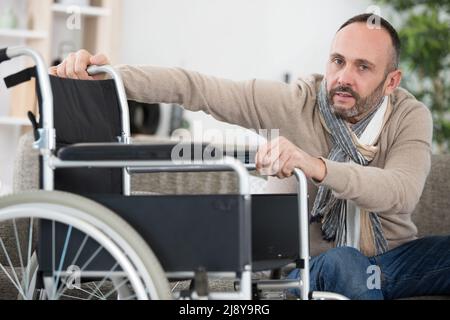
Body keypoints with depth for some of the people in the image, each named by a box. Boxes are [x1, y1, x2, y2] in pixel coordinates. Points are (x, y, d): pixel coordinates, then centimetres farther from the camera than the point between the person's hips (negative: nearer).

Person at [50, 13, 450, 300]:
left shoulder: (410, 116, -9)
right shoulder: (296, 102, -11)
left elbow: (402, 193, -29)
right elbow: (195, 87, -18)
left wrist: (315, 166, -47)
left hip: (395, 256, 2)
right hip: (313, 260, -2)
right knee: (344, 262, -36)